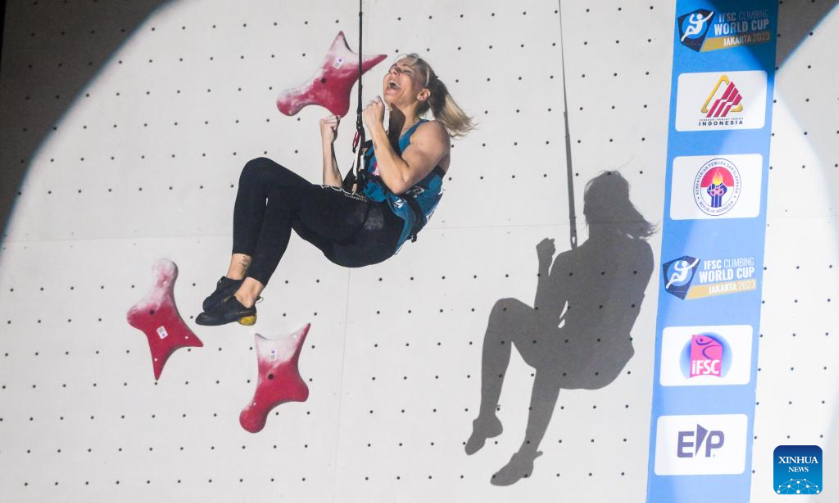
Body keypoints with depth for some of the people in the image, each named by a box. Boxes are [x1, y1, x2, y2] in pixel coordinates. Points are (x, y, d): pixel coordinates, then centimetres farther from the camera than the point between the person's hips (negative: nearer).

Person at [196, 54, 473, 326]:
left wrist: (376, 127, -3)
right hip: (348, 243, 7)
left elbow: (399, 181, -11)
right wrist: (328, 142, 18)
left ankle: (245, 295, -23)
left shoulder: (431, 132, 10)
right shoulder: (378, 141, 31)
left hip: (381, 230, -7)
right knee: (257, 170, -8)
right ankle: (236, 278, -24)